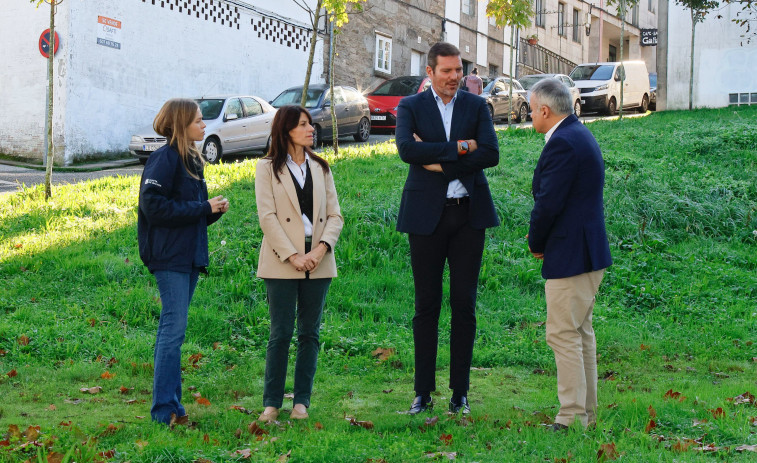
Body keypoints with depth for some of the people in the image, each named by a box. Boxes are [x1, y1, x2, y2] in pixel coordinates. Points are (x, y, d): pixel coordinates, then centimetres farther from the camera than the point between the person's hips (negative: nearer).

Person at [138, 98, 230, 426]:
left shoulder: (192, 160, 16)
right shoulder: (165, 159, -11)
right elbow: (153, 205, -19)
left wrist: (214, 210, -1)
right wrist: (202, 208, -15)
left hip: (190, 256, 9)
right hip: (170, 256, -9)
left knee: (172, 330, 11)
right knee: (173, 328, -9)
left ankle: (169, 404, 16)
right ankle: (165, 409, -5)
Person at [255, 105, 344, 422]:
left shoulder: (321, 168, 12)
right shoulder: (268, 168, 2)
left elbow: (335, 215, 7)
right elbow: (267, 217, -7)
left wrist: (322, 248, -11)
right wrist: (292, 256, -15)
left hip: (318, 263, 4)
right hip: (282, 264, -3)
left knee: (310, 333, 5)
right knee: (281, 334, -3)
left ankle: (302, 401, 13)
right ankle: (272, 403, 6)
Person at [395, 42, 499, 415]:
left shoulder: (476, 106, 8)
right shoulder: (411, 107, 4)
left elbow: (491, 154, -6)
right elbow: (406, 149, -14)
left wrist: (439, 162, -12)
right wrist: (458, 148, -14)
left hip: (468, 213, 1)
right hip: (427, 215, -1)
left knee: (464, 305, 3)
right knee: (427, 305, 3)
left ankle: (460, 392, 11)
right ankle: (423, 392, 10)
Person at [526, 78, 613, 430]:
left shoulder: (562, 143, -19)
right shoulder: (579, 135, 15)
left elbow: (548, 203, -22)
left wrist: (536, 243, -5)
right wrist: (541, 237, 9)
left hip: (571, 255, -11)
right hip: (587, 251, 11)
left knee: (563, 335, -6)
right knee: (581, 332, 15)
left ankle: (572, 418, -3)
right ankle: (586, 412, 23)